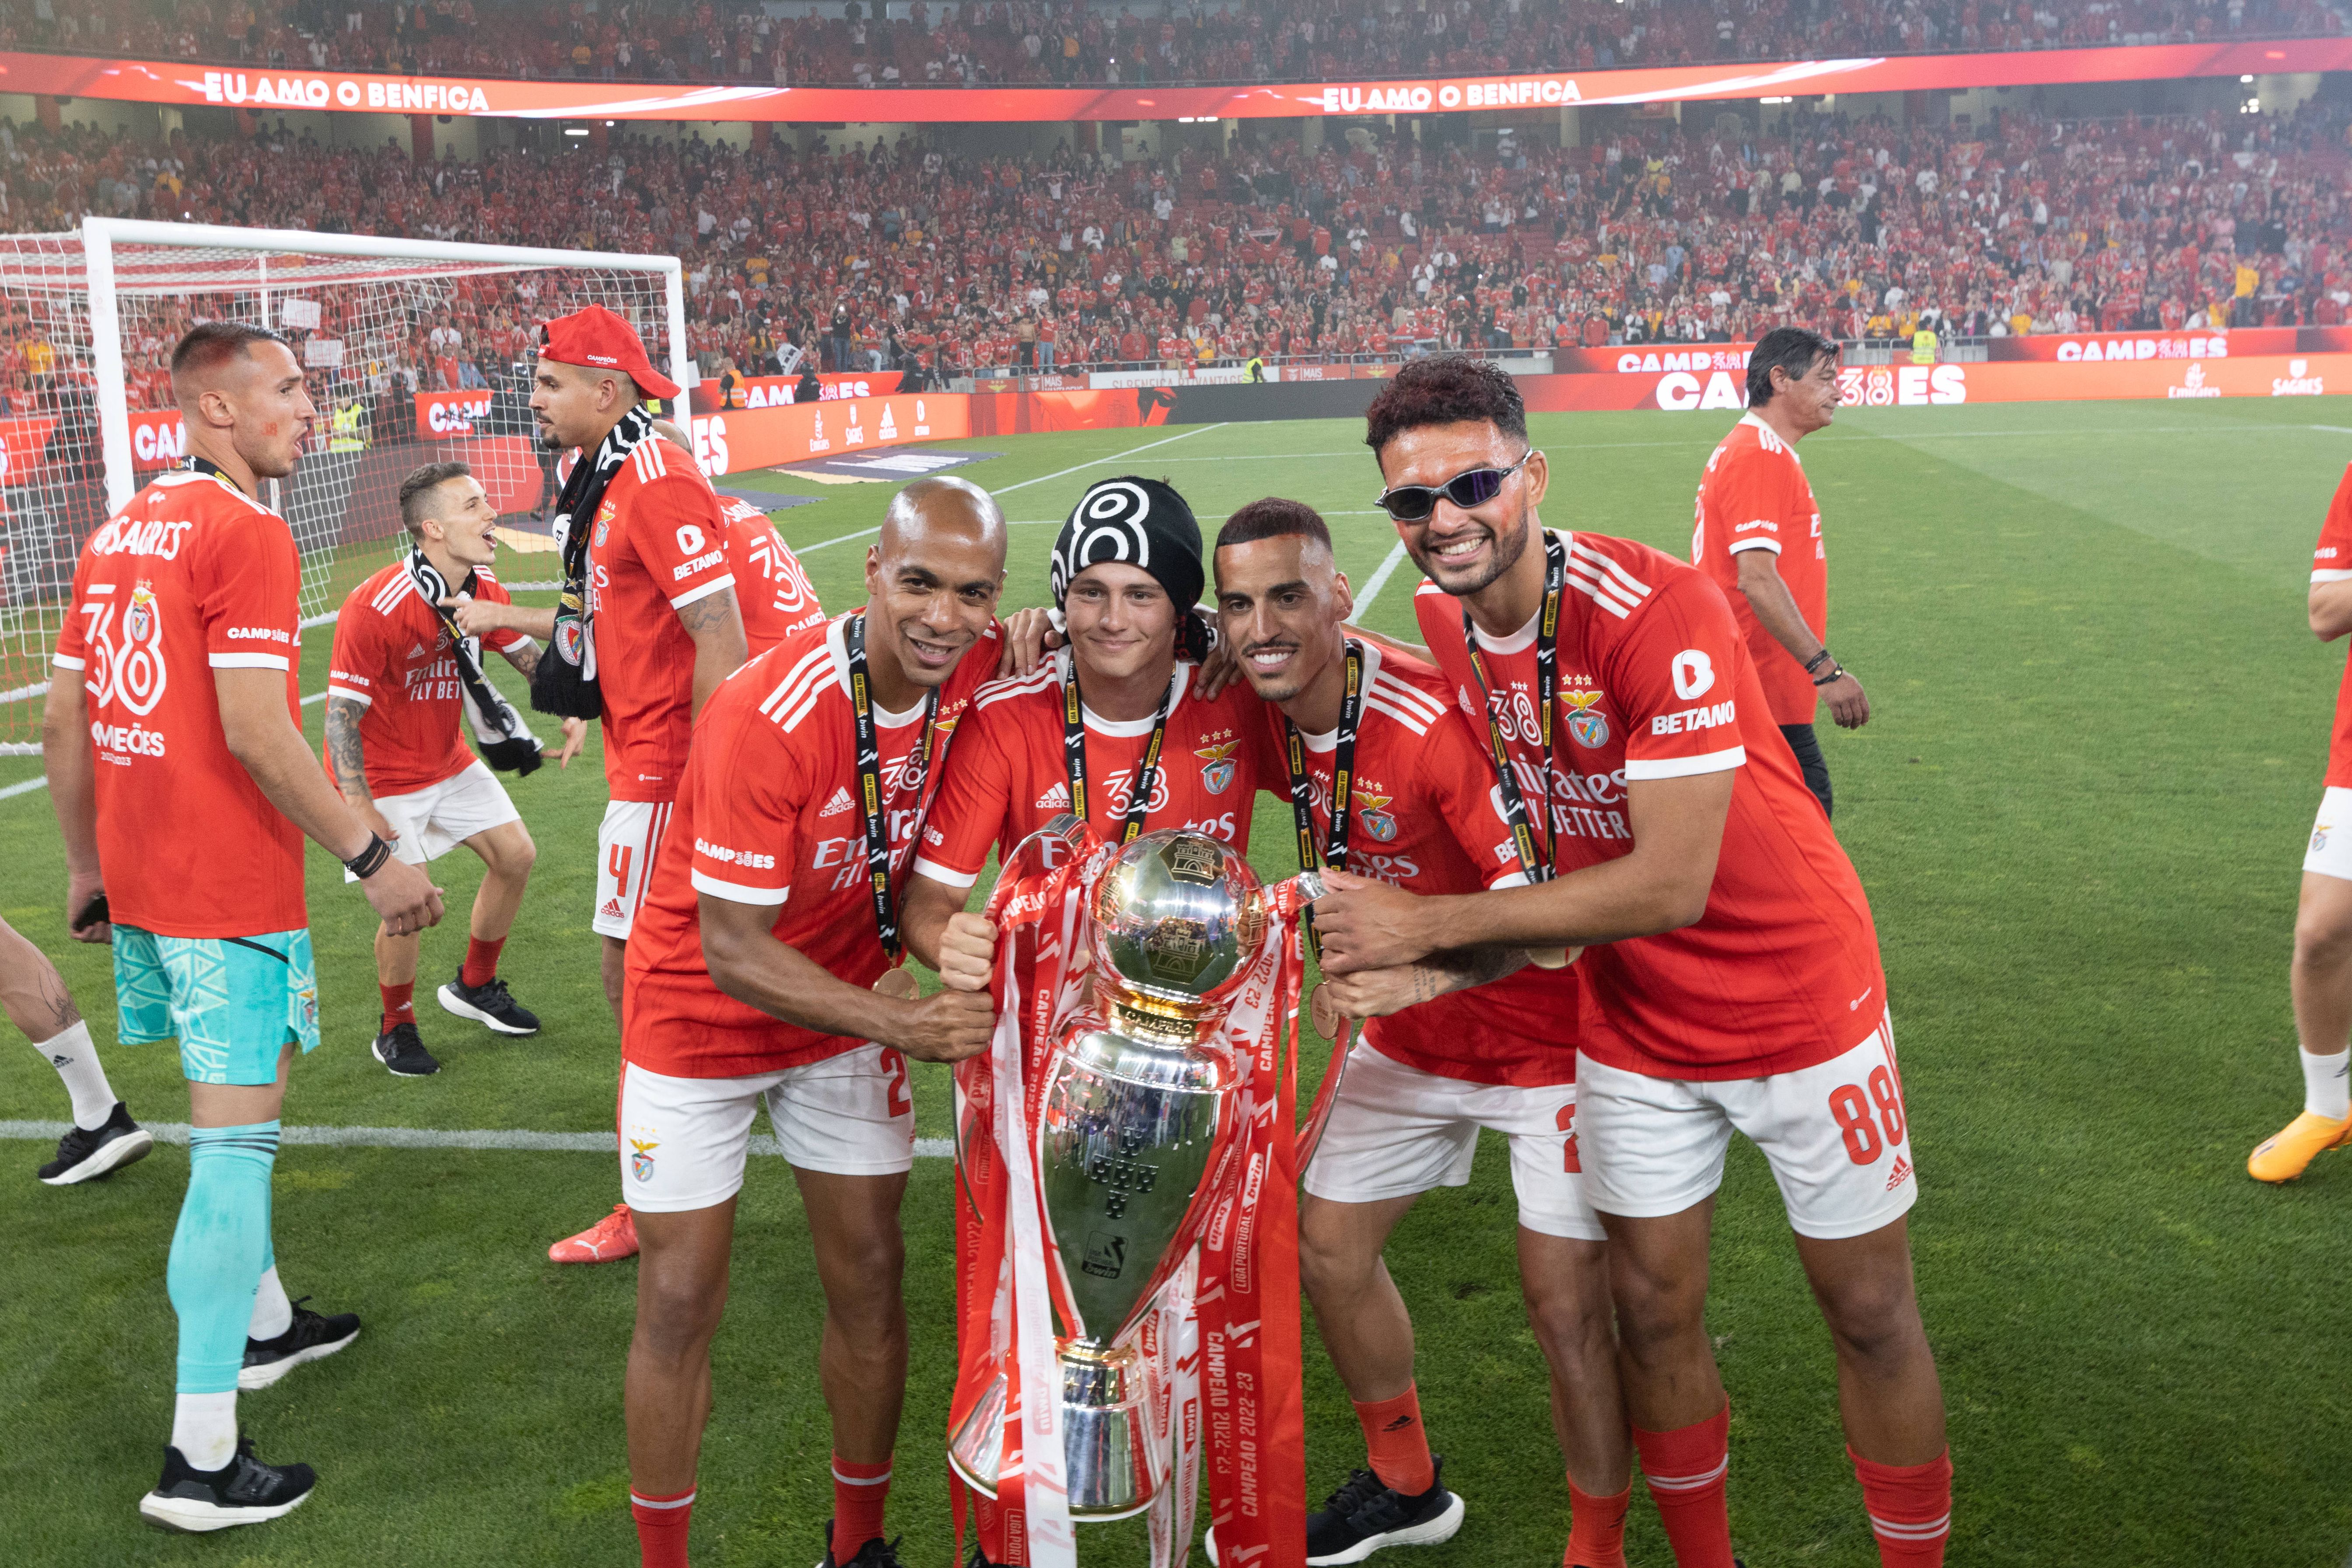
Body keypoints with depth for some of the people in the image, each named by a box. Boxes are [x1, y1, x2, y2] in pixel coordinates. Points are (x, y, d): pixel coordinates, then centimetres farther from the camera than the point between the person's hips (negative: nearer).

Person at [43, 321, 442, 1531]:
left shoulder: (116, 533, 12)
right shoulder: (246, 533, -13)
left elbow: (61, 722, 14)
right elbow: (253, 728, -21)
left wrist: (87, 866, 22)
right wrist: (372, 857, -16)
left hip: (139, 888, 9)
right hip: (232, 897, -9)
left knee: (232, 1116, 24)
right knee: (234, 1145, -5)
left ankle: (262, 1323, 42)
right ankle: (202, 1459, -2)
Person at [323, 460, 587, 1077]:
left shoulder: (482, 590, -6)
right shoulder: (376, 607, -28)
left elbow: (530, 655, 9)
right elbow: (342, 713, -26)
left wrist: (571, 710, -8)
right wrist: (359, 807, -32)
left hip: (449, 762, 8)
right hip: (383, 777, -8)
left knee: (516, 856, 9)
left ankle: (475, 985, 31)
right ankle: (396, 1028, 15)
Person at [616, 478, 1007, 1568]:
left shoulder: (979, 670, -17)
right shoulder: (768, 718, -32)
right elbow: (732, 954, -28)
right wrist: (903, 1022, -37)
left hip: (848, 1006, 5)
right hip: (704, 1016, -4)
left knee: (869, 1281, 10)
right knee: (680, 1306, 4)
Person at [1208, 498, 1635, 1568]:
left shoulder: (1435, 719, -30)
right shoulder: (1264, 718, -9)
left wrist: (1424, 966, -50)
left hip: (1541, 1031, -7)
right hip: (1412, 1039, 7)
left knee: (1567, 1302, -7)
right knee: (1327, 1249, 12)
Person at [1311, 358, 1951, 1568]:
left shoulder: (1658, 614, -28)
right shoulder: (1440, 619, -7)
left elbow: (1670, 885, -29)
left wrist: (1427, 926, -27)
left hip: (1796, 999, -5)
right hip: (1635, 1024, 5)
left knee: (1870, 1314, 10)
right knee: (1653, 1309, 12)